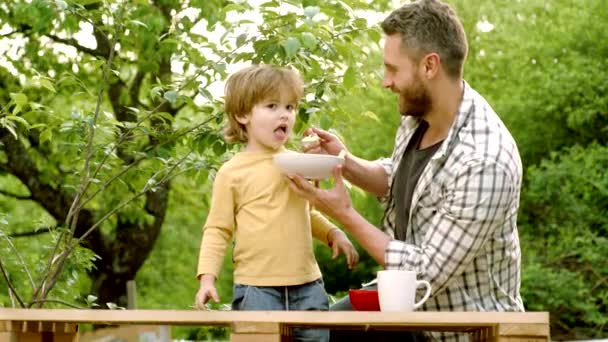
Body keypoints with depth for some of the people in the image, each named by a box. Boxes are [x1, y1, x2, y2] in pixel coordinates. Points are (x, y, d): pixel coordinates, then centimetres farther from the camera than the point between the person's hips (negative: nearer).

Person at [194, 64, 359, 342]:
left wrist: (333, 233, 9)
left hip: (307, 284, 5)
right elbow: (217, 230, -1)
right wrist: (207, 277, -11)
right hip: (257, 287, -5)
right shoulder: (232, 172, -3)